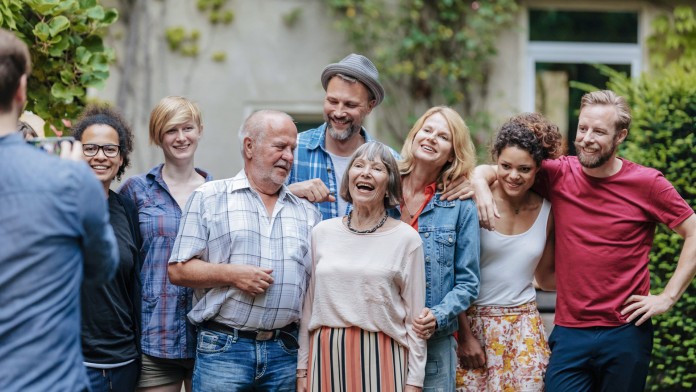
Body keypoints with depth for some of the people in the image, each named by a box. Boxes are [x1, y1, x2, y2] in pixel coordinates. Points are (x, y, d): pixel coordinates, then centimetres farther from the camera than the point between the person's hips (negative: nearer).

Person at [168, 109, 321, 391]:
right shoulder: (209, 198, 5)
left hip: (285, 350, 4)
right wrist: (230, 273, -13)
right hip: (224, 346, -3)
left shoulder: (307, 212, 15)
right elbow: (178, 270, 0)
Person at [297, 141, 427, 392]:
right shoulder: (323, 232, 7)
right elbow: (308, 306, 10)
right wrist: (302, 370, 8)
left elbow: (415, 318, -1)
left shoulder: (406, 238, -1)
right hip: (327, 355, 3)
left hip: (381, 358, -2)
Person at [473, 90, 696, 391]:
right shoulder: (559, 174, 1)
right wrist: (480, 182, -15)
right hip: (570, 333, 1)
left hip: (626, 333, -1)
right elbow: (491, 169, 9)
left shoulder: (647, 183, -3)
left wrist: (668, 297, -4)